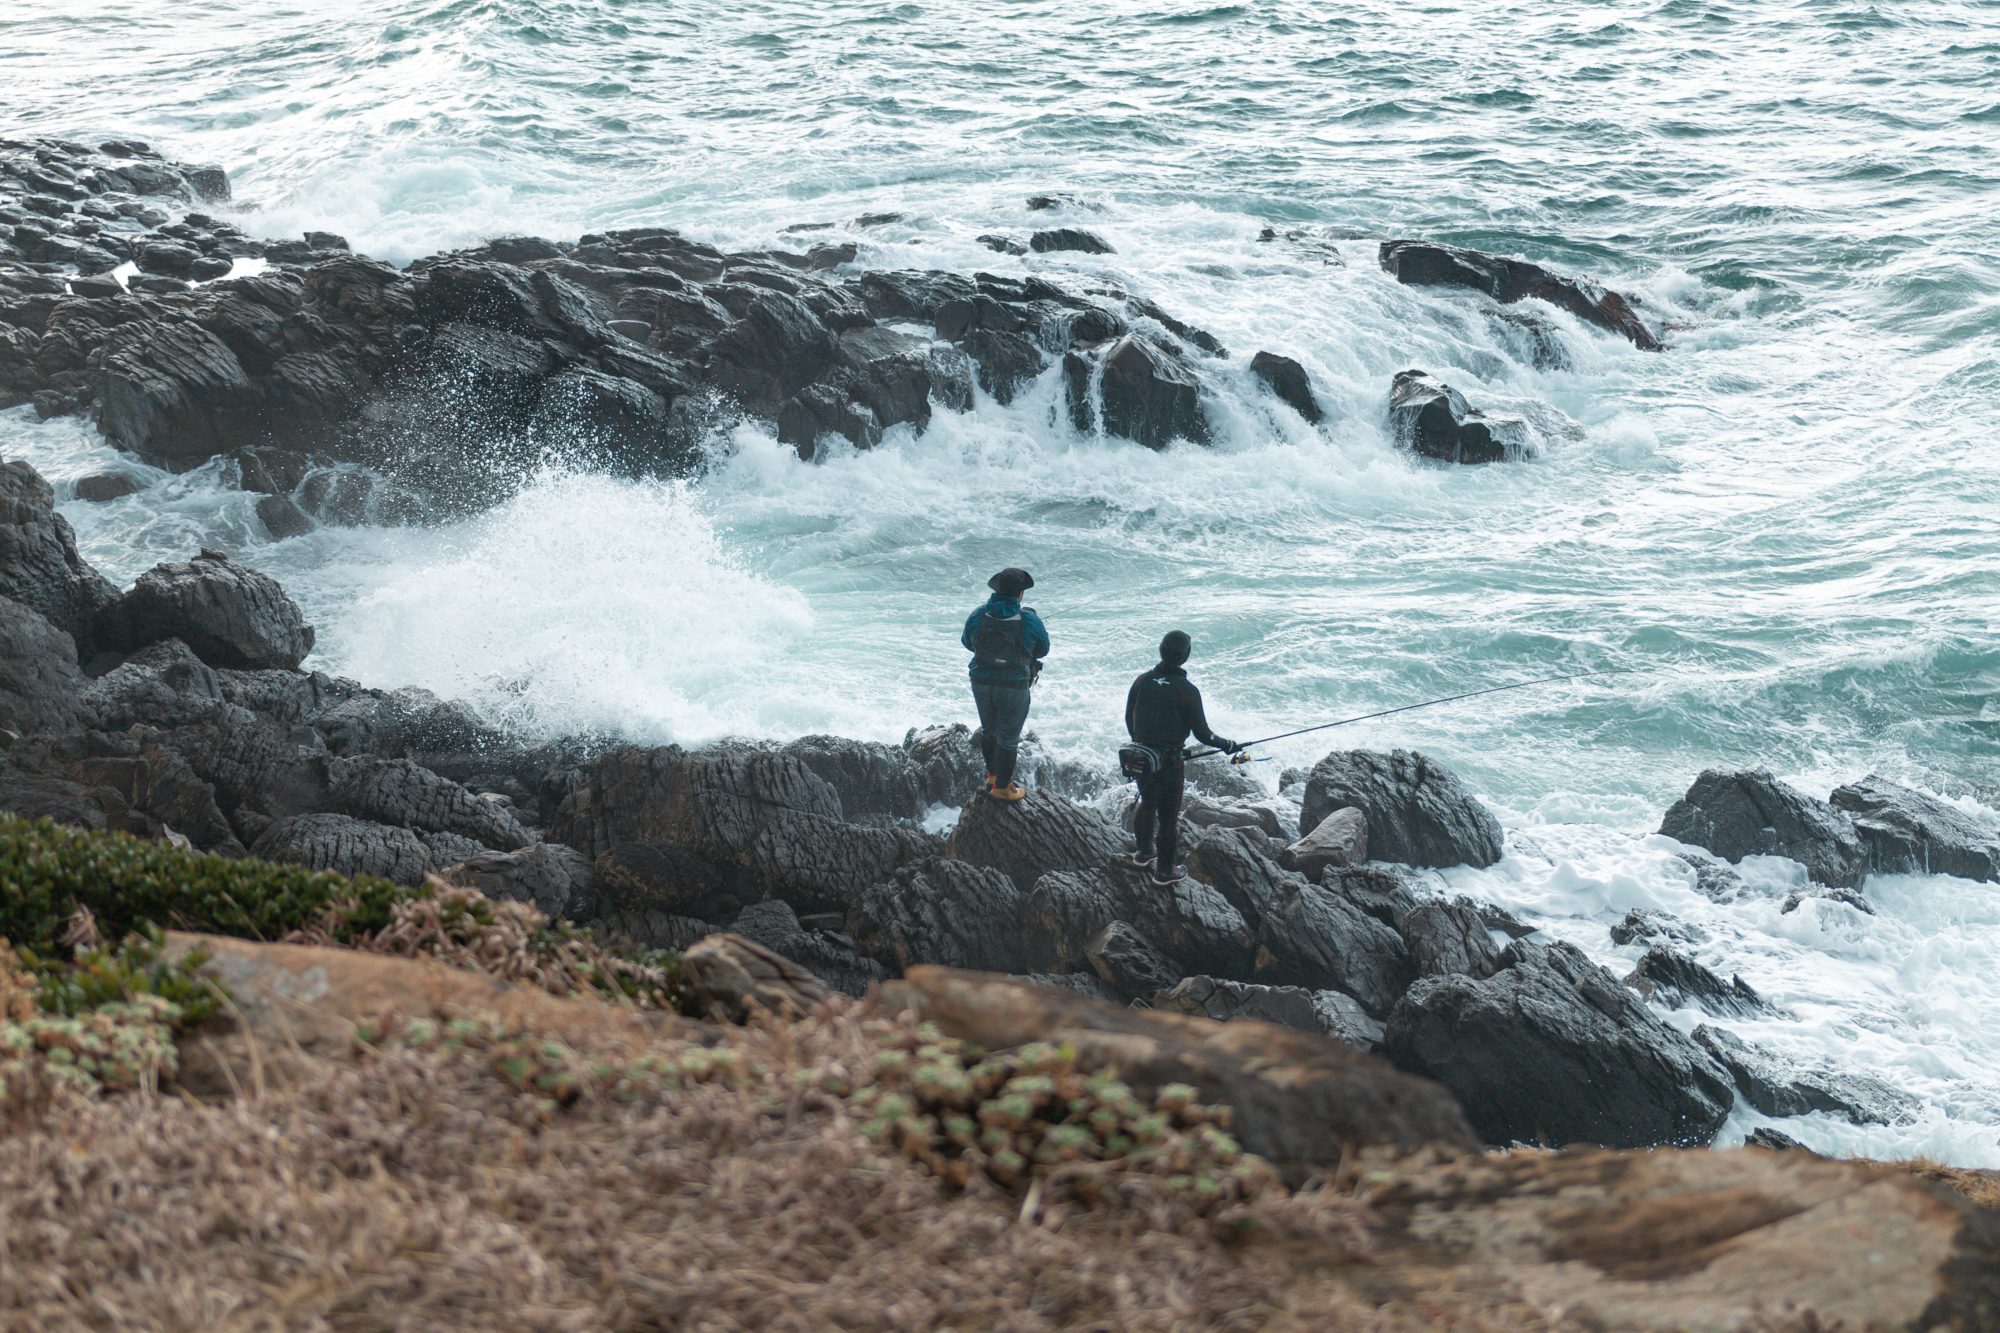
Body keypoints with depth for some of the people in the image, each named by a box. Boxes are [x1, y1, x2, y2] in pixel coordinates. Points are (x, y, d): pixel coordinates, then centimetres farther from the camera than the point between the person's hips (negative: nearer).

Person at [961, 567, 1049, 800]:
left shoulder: (978, 616, -9)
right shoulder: (1030, 621, -18)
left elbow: (968, 643, 8)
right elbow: (1042, 650, -2)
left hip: (982, 683, 4)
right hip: (1014, 687, -4)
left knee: (988, 729, 26)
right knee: (1008, 737, 12)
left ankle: (992, 774, 43)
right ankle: (1002, 787, 23)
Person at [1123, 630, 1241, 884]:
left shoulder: (1143, 681, -4)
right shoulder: (1186, 690, -18)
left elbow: (1129, 720, 7)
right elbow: (1202, 733, -12)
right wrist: (1228, 745, 5)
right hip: (1169, 760, -5)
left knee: (1148, 804, 27)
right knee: (1168, 816, 8)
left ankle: (1144, 854, 42)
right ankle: (1165, 870, 19)